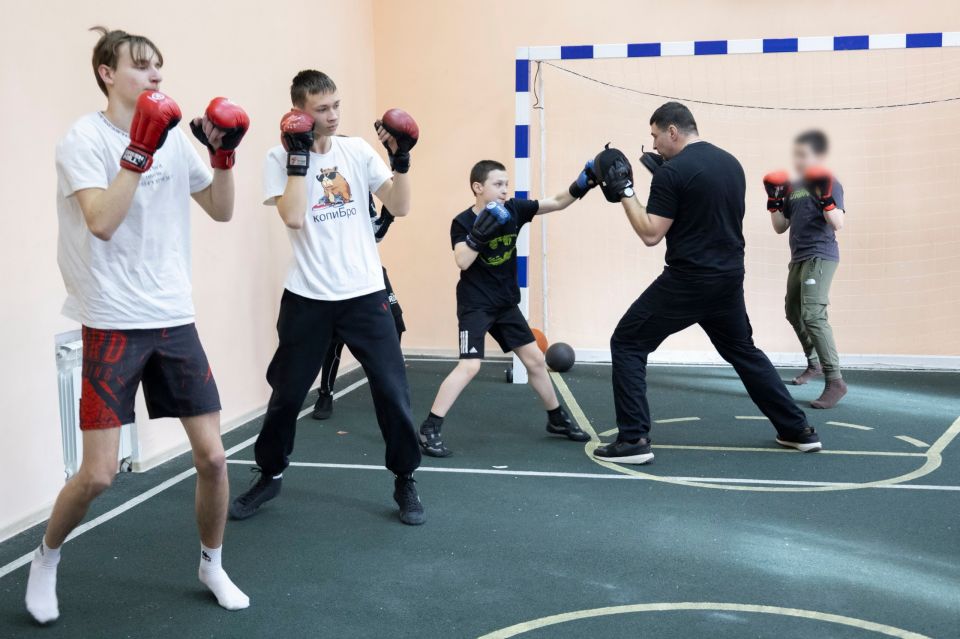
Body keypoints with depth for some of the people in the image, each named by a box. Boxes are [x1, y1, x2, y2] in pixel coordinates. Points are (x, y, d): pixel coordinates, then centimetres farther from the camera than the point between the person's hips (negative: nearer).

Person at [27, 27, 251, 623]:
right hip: (113, 324, -5)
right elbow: (102, 222, -22)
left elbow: (221, 211, 14)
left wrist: (224, 157, -1)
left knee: (213, 455, 3)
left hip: (175, 318, 5)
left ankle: (213, 563, 26)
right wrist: (140, 150, -23)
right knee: (99, 472, -4)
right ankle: (46, 559, 25)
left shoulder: (176, 138, 8)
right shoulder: (84, 139, -8)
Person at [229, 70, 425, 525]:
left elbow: (399, 207, 0)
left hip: (365, 293, 2)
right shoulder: (281, 157, -3)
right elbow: (294, 217, -18)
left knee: (392, 389, -1)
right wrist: (299, 156, -16)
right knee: (287, 393, 10)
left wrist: (401, 159, -13)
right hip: (307, 297, -1)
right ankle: (269, 475, 30)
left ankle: (405, 481, 15)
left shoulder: (357, 151, 4)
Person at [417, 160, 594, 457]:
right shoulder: (463, 222, -14)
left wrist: (580, 186, -16)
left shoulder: (513, 209, -2)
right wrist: (480, 232, -37)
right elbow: (462, 262, -28)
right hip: (475, 305, -6)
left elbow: (557, 203, 0)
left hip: (506, 304, 6)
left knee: (535, 359, 12)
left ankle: (557, 419, 30)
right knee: (470, 366, -19)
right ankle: (429, 429, -12)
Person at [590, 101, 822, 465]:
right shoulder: (731, 163, 10)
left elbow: (651, 235, -15)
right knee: (743, 352, 24)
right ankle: (797, 430, 28)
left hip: (686, 282, -8)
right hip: (729, 279, 8)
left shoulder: (672, 172, -14)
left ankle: (634, 440, -1)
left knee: (627, 345, 3)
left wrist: (624, 192, -6)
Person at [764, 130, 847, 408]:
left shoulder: (828, 184, -8)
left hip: (820, 257, -9)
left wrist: (824, 197, -30)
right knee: (794, 313, 20)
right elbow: (780, 227, 15)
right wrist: (774, 201, 2)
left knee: (813, 315, -22)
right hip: (798, 258, 9)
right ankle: (814, 363, 41)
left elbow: (838, 224, -19)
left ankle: (835, 382, -22)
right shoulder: (793, 187, 13)